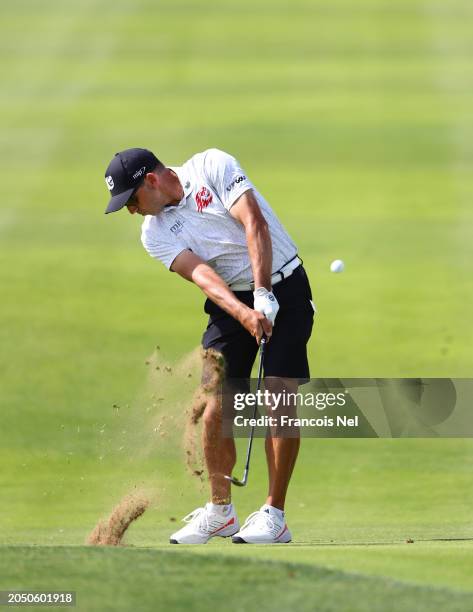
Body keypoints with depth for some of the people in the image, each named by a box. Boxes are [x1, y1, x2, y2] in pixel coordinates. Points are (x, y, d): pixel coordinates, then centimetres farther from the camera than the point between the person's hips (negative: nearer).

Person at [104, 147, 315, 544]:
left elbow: (255, 224, -19)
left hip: (282, 287, -4)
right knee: (215, 407, -5)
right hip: (230, 301, 4)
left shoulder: (212, 167, -10)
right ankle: (220, 511, 11)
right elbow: (200, 273, -15)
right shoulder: (155, 233, 0)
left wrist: (263, 296, -27)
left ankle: (274, 514, -9)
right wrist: (244, 313, -32)